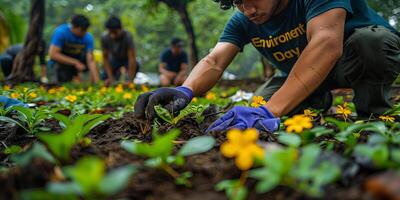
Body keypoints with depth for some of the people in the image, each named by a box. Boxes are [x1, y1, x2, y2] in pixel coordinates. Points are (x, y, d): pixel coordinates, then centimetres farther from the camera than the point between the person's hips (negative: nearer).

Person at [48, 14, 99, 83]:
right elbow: (53, 54, -27)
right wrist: (75, 62, -29)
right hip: (59, 63, -5)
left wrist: (96, 82, -30)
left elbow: (90, 61, -19)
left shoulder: (88, 37, -14)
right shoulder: (60, 32, -22)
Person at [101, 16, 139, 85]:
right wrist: (110, 77, -25)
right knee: (104, 81, -9)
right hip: (114, 59, 3)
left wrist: (130, 80, -42)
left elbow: (132, 58, -37)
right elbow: (105, 57, -17)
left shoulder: (127, 36, -36)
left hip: (126, 59, -3)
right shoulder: (105, 37, -27)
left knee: (135, 65, -35)